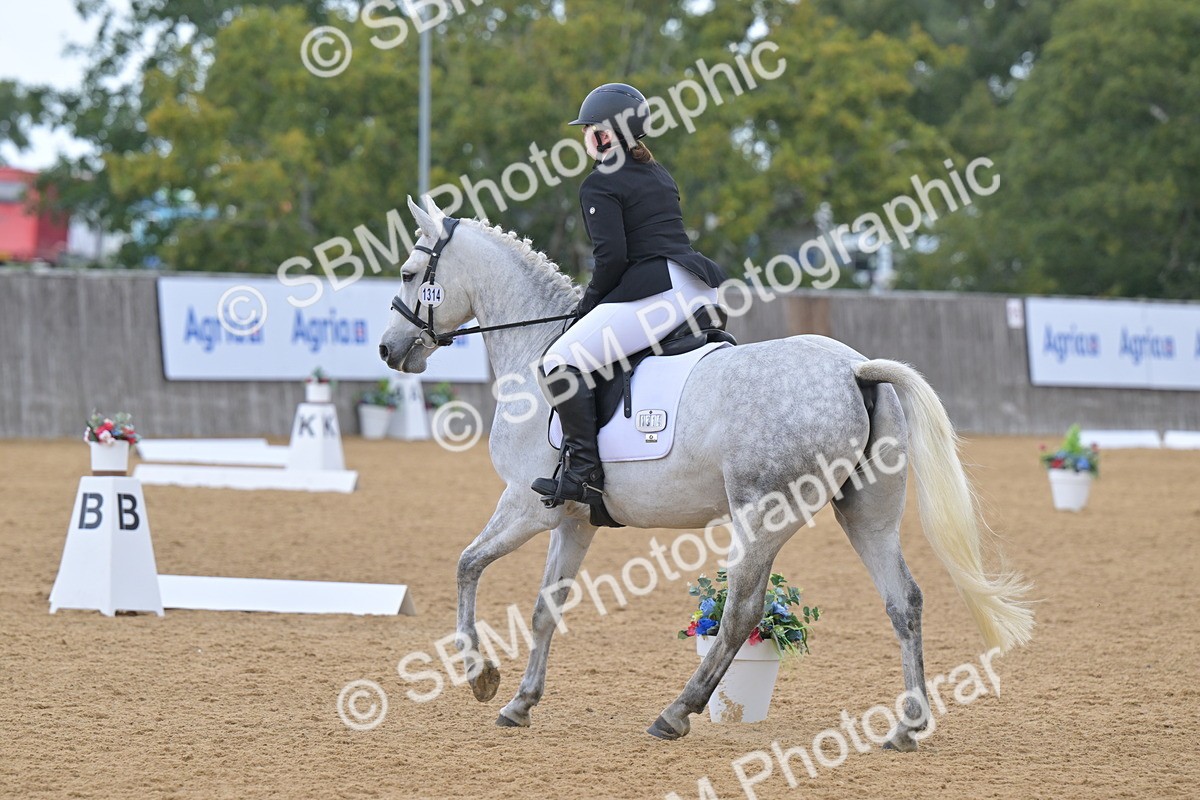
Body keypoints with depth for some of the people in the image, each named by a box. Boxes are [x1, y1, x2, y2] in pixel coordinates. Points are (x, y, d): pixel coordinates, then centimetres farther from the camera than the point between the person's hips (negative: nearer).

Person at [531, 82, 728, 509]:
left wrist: (588, 305, 2)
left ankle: (584, 473, -17)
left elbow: (612, 255, -13)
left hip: (656, 290, -10)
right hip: (703, 288, 10)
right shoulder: (660, 175, 23)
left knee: (560, 364, -9)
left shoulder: (599, 185, -3)